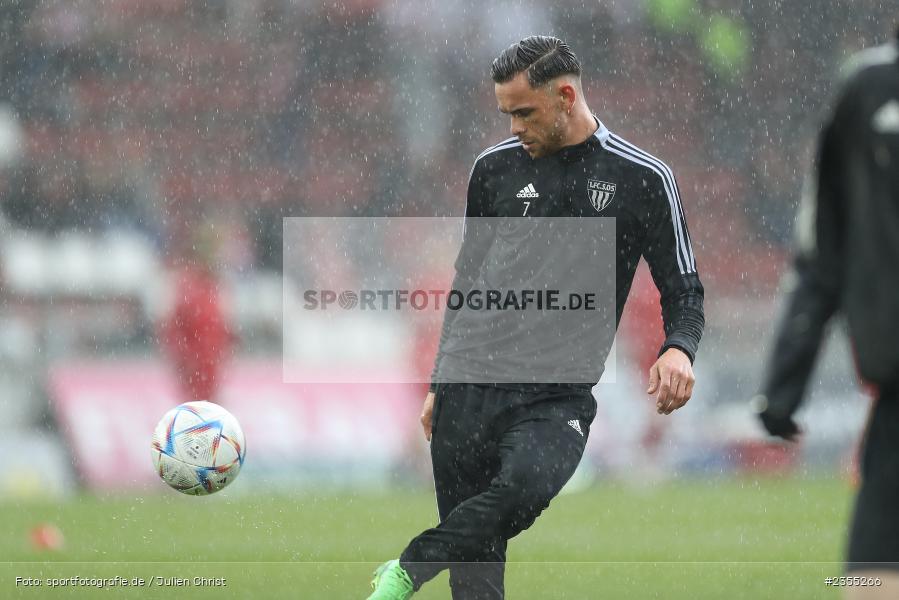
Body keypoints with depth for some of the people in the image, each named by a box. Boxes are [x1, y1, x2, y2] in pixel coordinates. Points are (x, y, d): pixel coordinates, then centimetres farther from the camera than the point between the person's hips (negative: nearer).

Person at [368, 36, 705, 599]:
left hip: (559, 398, -3)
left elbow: (683, 290, 5)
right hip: (470, 386, 3)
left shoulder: (644, 179, 1)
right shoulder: (495, 167, 11)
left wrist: (678, 348, -16)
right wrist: (440, 383, 22)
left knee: (524, 487, -33)